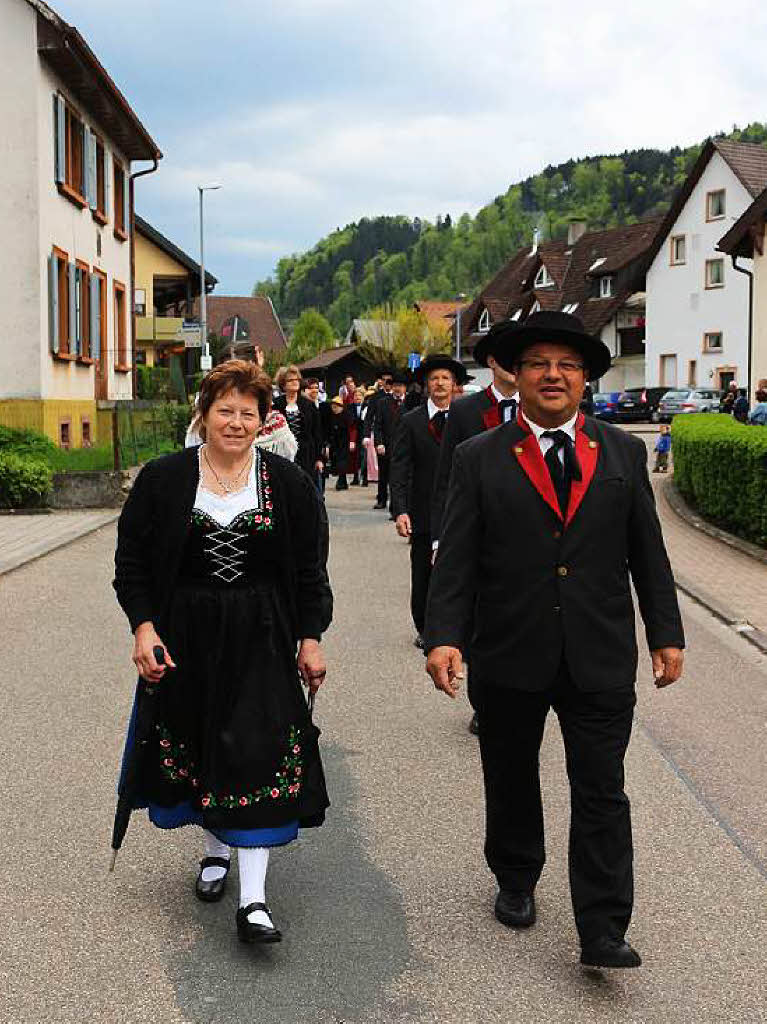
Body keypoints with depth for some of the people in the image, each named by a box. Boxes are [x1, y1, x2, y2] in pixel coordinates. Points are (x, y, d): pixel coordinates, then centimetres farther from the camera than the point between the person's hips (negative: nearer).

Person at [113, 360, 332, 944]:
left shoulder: (289, 484, 1)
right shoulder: (163, 479, -1)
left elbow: (311, 572, 5)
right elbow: (132, 561, 0)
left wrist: (311, 638, 0)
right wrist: (143, 627, -10)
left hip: (262, 641, -1)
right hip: (186, 639, 1)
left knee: (258, 755, -6)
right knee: (197, 745, 12)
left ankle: (253, 900, -5)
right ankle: (218, 849, 38)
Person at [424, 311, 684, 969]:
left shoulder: (624, 454, 6)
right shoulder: (480, 459, 0)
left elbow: (648, 552, 8)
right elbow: (456, 559, -5)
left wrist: (666, 633, 5)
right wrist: (444, 636, -15)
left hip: (600, 659, 1)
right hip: (509, 658, 0)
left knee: (601, 792, 0)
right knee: (511, 784, 16)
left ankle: (602, 932, 7)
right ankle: (516, 883, 38)